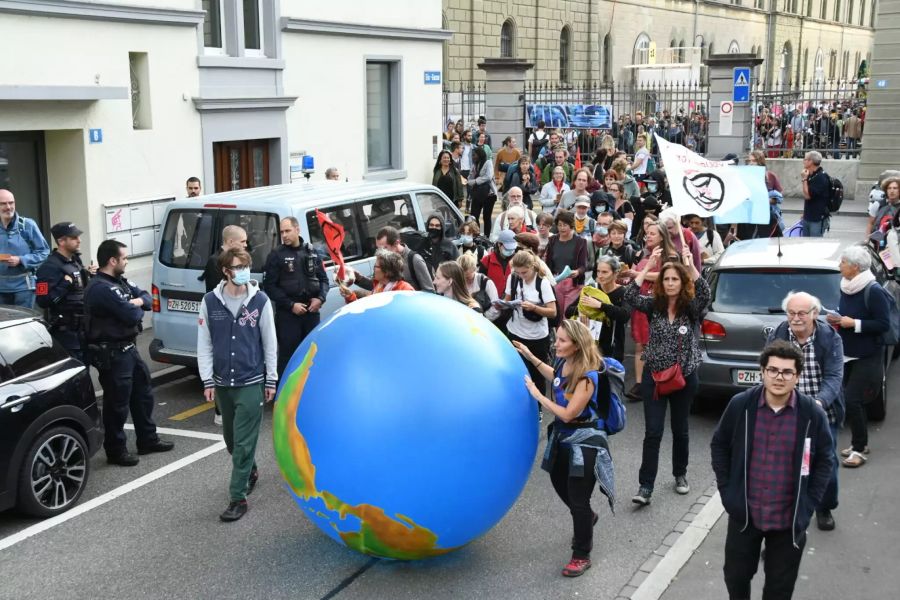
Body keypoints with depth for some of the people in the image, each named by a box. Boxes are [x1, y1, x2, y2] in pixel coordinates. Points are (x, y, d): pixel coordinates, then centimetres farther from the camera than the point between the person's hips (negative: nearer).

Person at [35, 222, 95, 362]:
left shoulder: (75, 260, 12)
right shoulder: (50, 267, -16)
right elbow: (43, 301, -23)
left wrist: (89, 275, 7)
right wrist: (66, 284, -23)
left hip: (82, 327, 9)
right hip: (65, 331, -9)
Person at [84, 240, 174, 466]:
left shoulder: (119, 281, 10)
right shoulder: (101, 288, -22)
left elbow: (146, 298, 12)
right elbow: (132, 316, -26)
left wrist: (137, 302, -11)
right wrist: (137, 309, -3)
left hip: (128, 348, 10)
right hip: (112, 354, -10)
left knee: (143, 394, 19)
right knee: (117, 403, 0)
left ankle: (148, 440, 33)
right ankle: (116, 451, 13)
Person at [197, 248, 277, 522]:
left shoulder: (260, 301, -6)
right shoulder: (210, 301, -2)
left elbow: (270, 342, 0)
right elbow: (204, 343, 3)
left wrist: (271, 380, 1)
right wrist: (207, 381, 0)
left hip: (251, 383, -3)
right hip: (222, 383, 3)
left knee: (244, 442, -5)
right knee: (231, 438, 16)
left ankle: (238, 497, 2)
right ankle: (250, 471, 41)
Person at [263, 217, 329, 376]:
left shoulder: (312, 252, 11)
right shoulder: (276, 255, -1)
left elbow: (323, 279, 16)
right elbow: (269, 286, -5)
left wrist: (320, 298, -4)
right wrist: (290, 305, -13)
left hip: (312, 311, 4)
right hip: (287, 314, -4)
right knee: (288, 355, -5)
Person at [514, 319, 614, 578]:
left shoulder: (587, 377, -29)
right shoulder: (564, 363, -5)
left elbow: (568, 414, -27)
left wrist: (537, 395, -20)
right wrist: (530, 357, 14)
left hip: (584, 440, -9)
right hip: (563, 436, 9)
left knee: (578, 499, -1)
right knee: (559, 483, 24)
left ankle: (581, 556, 15)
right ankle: (587, 518, 53)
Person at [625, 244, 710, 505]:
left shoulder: (691, 308, -4)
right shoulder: (653, 305, -1)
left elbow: (705, 293, -25)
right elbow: (630, 296, -17)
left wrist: (690, 265, -29)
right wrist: (649, 265, -20)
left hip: (684, 378, 0)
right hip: (654, 376, 0)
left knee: (680, 430, 14)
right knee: (653, 432, -4)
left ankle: (680, 474, 35)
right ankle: (645, 487, -2)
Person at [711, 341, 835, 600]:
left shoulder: (812, 413, -11)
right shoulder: (741, 405, -9)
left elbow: (825, 459, 1)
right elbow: (719, 445, 4)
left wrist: (807, 505, -5)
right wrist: (727, 490, -1)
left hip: (789, 519, 0)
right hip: (744, 513, 1)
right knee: (736, 576, 15)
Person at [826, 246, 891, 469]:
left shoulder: (874, 291, -18)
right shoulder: (846, 288, 4)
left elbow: (884, 324, -18)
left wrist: (854, 323, -22)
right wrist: (836, 319, 0)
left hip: (868, 358, -7)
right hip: (848, 355, 8)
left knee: (852, 400, -10)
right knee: (852, 400, 13)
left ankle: (859, 449, 1)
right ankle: (859, 443, 27)